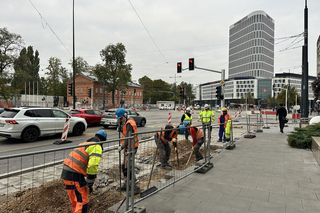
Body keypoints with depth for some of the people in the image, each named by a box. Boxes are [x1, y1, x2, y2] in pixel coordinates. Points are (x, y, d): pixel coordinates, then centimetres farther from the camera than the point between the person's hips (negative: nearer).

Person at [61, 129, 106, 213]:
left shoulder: (85, 144, 22)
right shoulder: (97, 147, -6)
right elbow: (93, 166, -20)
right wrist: (90, 184, -9)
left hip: (65, 172, 9)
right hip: (75, 175, -9)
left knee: (74, 200, 24)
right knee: (82, 201, 3)